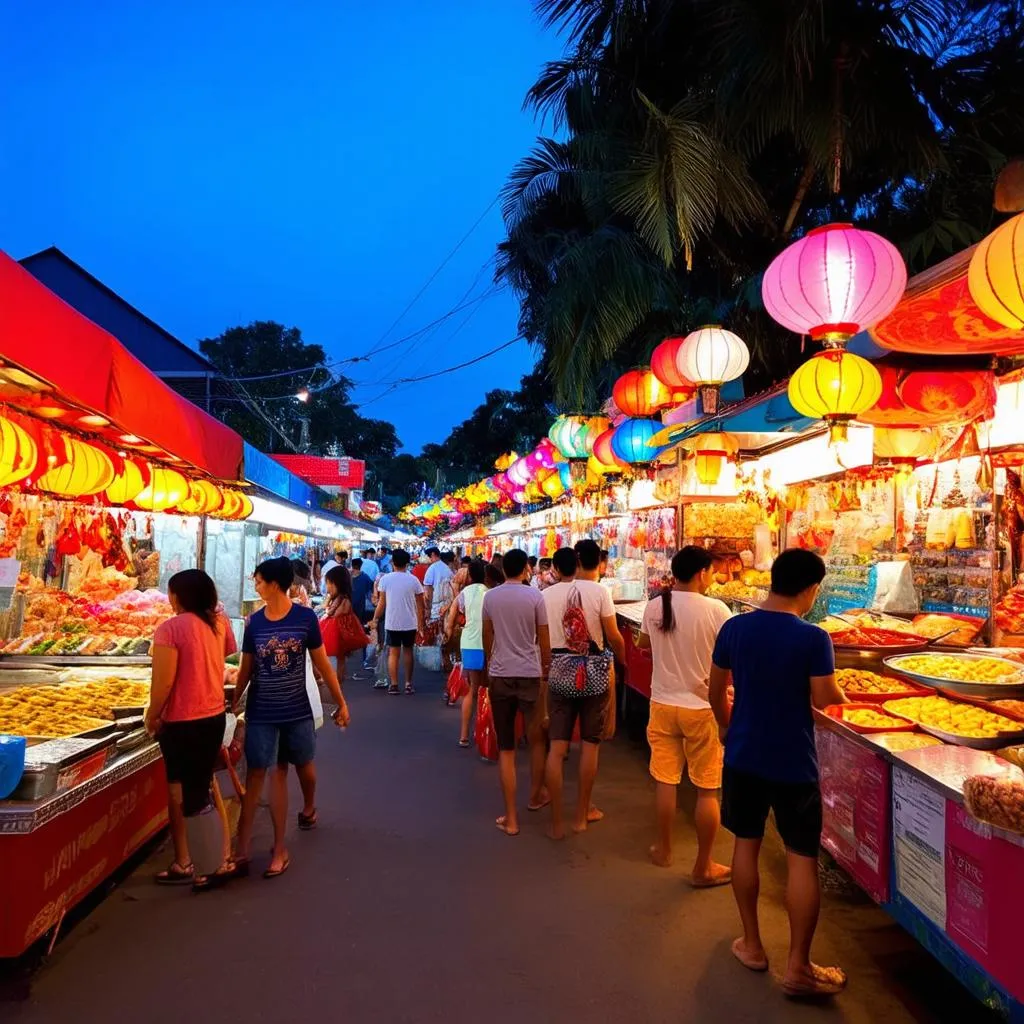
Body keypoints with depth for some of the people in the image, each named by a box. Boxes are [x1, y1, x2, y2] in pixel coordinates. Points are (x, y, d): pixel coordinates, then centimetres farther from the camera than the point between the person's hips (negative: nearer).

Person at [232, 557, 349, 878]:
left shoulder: (305, 617, -11)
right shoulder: (254, 622, -4)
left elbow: (322, 663, -3)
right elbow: (246, 670, 5)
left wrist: (341, 702, 1)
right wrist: (232, 704, 6)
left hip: (298, 710, -1)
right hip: (261, 713, 1)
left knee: (304, 765, 17)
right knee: (256, 774, 0)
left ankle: (309, 806, 48)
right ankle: (241, 850, 8)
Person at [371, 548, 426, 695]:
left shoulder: (385, 579, -5)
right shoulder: (413, 580, -4)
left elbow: (382, 603, -3)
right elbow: (419, 604, -1)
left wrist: (375, 619, 8)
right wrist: (420, 622, 9)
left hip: (392, 623, 0)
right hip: (410, 623, 1)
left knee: (393, 653, 8)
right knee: (408, 651, 13)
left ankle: (394, 684, 7)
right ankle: (408, 683, 14)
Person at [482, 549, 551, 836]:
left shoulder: (489, 597, 1)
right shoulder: (534, 596, -6)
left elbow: (487, 639, 10)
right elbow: (544, 641, -2)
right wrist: (546, 671, 11)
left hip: (499, 675, 1)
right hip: (530, 674, -1)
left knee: (505, 748, 6)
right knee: (537, 738, 21)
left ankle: (510, 818, 8)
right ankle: (536, 795, 39)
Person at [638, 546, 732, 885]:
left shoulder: (654, 607, -4)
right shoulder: (716, 610, -17)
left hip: (662, 704, 4)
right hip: (701, 708, -4)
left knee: (665, 781, 16)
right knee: (707, 790, 9)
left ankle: (664, 849, 32)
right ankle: (703, 867, 18)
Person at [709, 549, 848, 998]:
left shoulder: (733, 628, -5)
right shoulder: (813, 638, -18)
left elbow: (716, 694, 4)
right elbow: (825, 701, -11)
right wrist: (840, 691, 12)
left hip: (742, 757, 4)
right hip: (793, 764, -4)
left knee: (746, 844, 17)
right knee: (802, 860, 8)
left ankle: (752, 945, 30)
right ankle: (798, 967, 17)